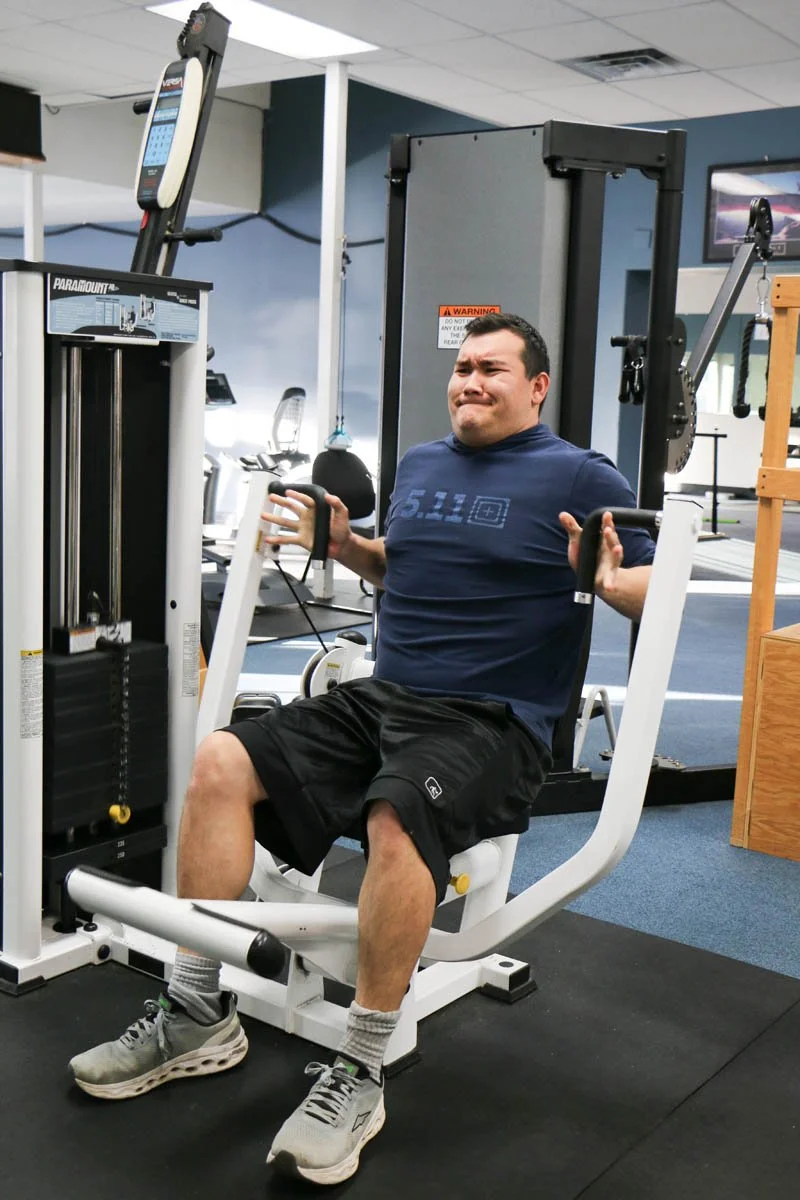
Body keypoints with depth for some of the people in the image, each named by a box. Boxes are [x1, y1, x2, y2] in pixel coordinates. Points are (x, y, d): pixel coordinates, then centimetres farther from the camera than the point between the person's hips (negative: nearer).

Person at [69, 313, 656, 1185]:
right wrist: (340, 545, 16)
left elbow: (655, 588, -2)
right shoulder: (419, 465, 18)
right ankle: (197, 1016, -3)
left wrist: (611, 580, -22)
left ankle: (358, 1075, -20)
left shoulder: (578, 478, 0)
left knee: (397, 817, -37)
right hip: (378, 699, 6)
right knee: (221, 763, -13)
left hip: (490, 724, -6)